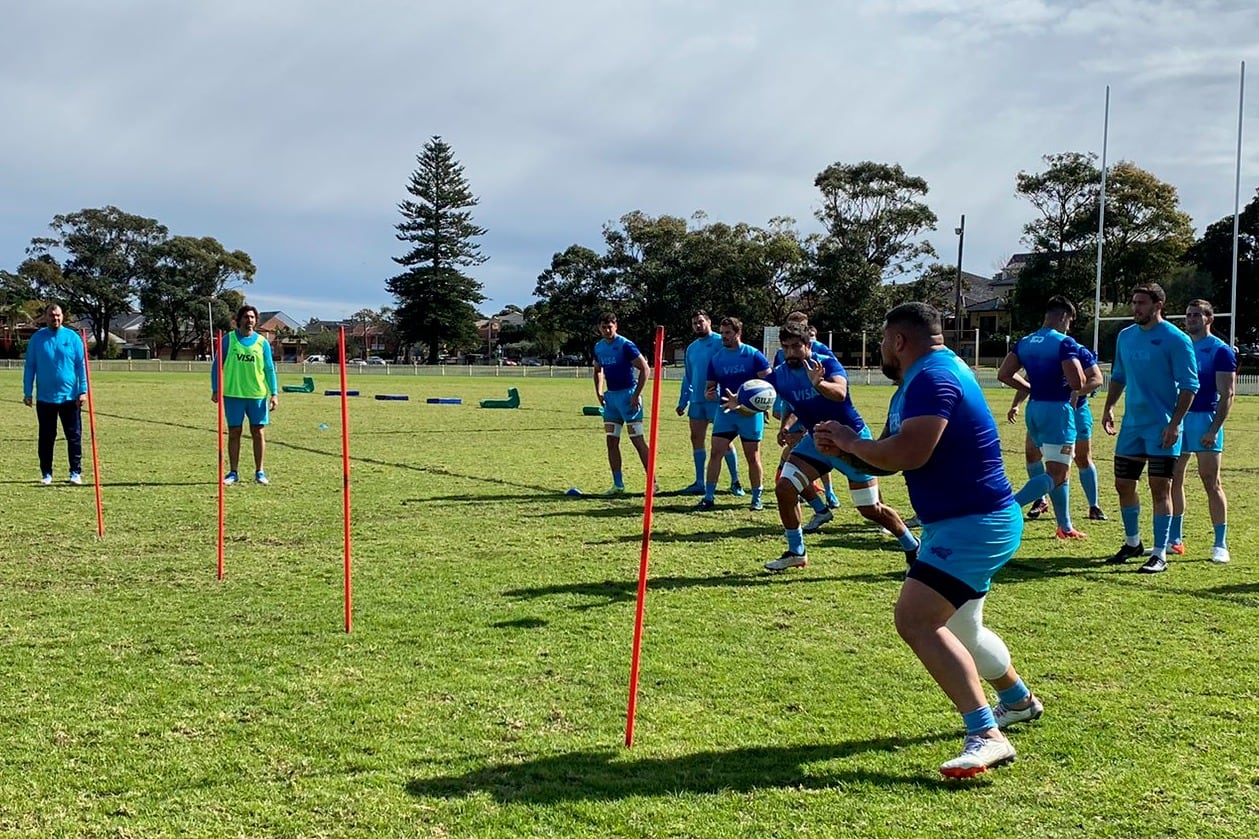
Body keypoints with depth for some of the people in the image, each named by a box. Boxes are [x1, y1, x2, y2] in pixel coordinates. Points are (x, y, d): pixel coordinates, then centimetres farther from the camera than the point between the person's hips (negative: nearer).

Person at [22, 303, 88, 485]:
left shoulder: (72, 337, 1)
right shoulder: (37, 338, 3)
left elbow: (81, 365, 0)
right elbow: (29, 366, 5)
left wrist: (83, 390, -7)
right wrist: (27, 392, 1)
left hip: (70, 397, -1)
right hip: (45, 398, 1)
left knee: (74, 436, 1)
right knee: (46, 438, 7)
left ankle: (76, 472, 8)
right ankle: (46, 473, 15)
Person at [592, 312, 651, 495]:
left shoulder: (625, 345, -13)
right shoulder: (598, 347, 9)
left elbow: (645, 369, -14)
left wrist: (636, 395, -17)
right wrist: (599, 393, 12)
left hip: (627, 394, -7)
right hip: (610, 396, 7)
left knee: (637, 440, -7)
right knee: (612, 442, 5)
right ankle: (618, 485, 12)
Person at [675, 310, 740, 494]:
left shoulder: (719, 342, -7)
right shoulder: (691, 348, 15)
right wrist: (683, 401, 18)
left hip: (717, 399, -7)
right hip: (697, 400, 7)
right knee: (697, 438, 7)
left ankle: (735, 482, 3)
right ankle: (699, 483, 14)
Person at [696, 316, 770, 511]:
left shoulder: (753, 355, -5)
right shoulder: (716, 358, 7)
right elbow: (710, 386, 14)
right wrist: (709, 393, -11)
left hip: (750, 412, -3)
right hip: (725, 412, 4)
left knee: (753, 456, 3)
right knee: (716, 452, -5)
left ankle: (757, 499, 15)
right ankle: (709, 497, -1)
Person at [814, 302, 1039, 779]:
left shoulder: (933, 378, -20)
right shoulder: (925, 378, 13)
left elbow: (907, 454, -32)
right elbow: (892, 457, 13)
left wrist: (851, 443, -15)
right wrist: (844, 449, -4)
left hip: (975, 524, -11)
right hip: (957, 522, 11)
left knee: (915, 618, -24)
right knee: (957, 628, 28)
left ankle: (986, 737, -26)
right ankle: (1018, 701, 52)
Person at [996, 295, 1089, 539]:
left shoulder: (1025, 342, 9)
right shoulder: (1065, 343, -12)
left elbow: (1004, 375, 7)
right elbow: (1078, 383, -21)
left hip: (1034, 409, 8)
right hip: (1058, 410, -8)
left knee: (1059, 472, 19)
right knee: (1056, 475, -6)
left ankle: (1065, 527, 25)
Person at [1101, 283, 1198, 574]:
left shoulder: (1175, 339, -10)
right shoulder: (1125, 336, 9)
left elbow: (1189, 385, -11)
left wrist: (1175, 423, -18)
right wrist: (1108, 408, 7)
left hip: (1162, 427, -6)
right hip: (1131, 424, 7)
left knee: (1160, 487, -5)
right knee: (1123, 484, 11)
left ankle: (1159, 555, 0)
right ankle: (1132, 543, 28)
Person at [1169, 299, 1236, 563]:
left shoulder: (1220, 351, -4)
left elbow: (1227, 394, -9)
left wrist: (1214, 429, -17)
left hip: (1204, 418, -6)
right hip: (1177, 418, 6)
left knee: (1211, 482, -4)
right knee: (1173, 480, 8)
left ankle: (1220, 545, 2)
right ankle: (1174, 540, 18)